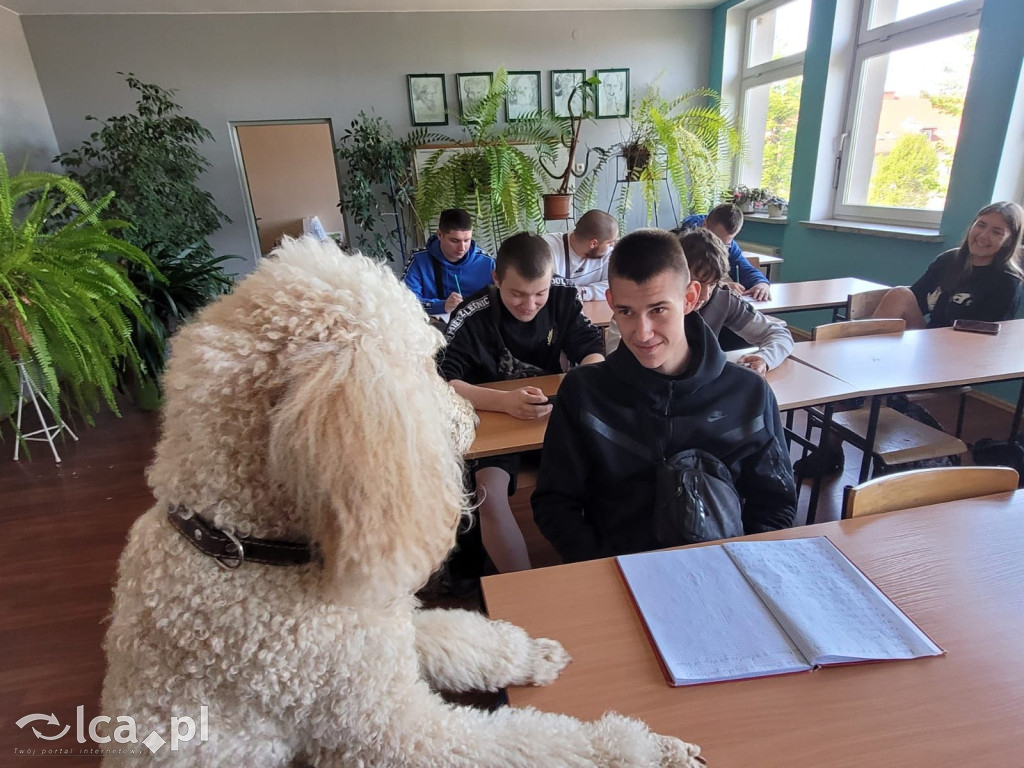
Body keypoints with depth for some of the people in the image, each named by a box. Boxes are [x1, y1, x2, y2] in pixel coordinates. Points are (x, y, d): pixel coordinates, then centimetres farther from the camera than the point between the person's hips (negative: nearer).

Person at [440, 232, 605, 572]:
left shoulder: (563, 296, -6)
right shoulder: (471, 317, -19)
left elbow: (591, 350, -2)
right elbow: (441, 382, -25)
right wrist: (504, 401, -41)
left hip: (554, 415, 3)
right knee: (489, 496, -29)